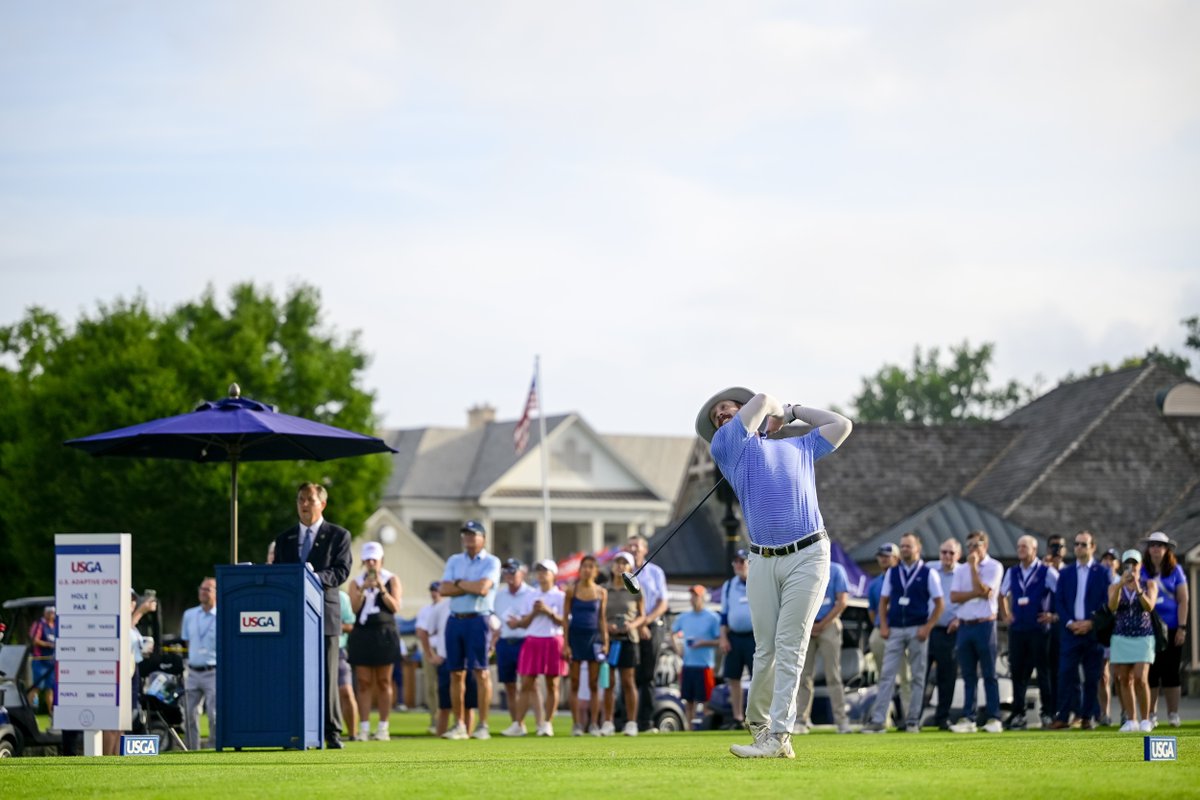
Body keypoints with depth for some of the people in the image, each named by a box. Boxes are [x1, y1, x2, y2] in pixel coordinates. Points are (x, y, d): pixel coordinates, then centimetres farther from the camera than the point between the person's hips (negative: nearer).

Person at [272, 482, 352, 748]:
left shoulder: (338, 536, 7)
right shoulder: (284, 539, 18)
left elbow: (342, 571, -6)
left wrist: (318, 578, -23)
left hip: (324, 614, -3)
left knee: (327, 676, -3)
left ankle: (332, 732, 0)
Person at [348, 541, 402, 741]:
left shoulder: (391, 580, 6)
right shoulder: (356, 582, 10)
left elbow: (395, 607, -4)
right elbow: (355, 608, -2)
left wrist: (382, 589, -14)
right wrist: (363, 589, -15)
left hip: (385, 633, -1)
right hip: (362, 633, 1)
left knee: (383, 682, 1)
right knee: (364, 683, -3)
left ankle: (383, 727, 3)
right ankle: (364, 727, -3)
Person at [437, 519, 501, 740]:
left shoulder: (491, 562, 1)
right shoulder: (454, 561, 15)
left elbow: (483, 588, -16)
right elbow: (443, 590, 2)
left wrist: (459, 583, -1)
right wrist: (471, 587, -6)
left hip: (477, 620, -5)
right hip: (455, 620, 5)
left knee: (480, 672, -8)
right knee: (456, 673, 4)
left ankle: (482, 726, -8)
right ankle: (459, 725, 8)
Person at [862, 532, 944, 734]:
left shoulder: (928, 573, 0)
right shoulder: (892, 573, 11)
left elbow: (939, 604, -1)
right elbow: (883, 601, 15)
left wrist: (927, 627, -10)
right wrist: (883, 625, 2)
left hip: (917, 630, -3)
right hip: (895, 630, 3)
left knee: (917, 677, 2)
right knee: (886, 675, -4)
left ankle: (913, 721, 7)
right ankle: (877, 720, -7)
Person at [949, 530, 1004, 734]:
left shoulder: (994, 567, -1)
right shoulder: (962, 569, 14)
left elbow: (984, 591, -15)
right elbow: (954, 596, 3)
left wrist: (974, 566, -10)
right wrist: (976, 593, -11)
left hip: (985, 624, -5)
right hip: (964, 625, 5)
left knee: (989, 674, -4)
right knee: (968, 676, 6)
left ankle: (994, 719, -3)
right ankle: (968, 719, 7)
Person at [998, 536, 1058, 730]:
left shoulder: (1047, 572, -5)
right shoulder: (1012, 573, 12)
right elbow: (1002, 595, 27)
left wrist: (1054, 615, -7)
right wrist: (1005, 615, 17)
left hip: (1038, 628, -5)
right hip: (1017, 629, 5)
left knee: (1044, 672, -1)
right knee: (1018, 672, 5)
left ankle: (1048, 713, 5)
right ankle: (1018, 714, 8)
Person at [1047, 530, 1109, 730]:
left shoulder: (1103, 573, 6)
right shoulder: (1065, 573, 13)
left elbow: (1108, 602, 1)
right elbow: (1059, 602, 7)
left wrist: (1091, 623, -10)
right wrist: (1070, 623, -8)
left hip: (1094, 631, -1)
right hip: (1070, 631, 1)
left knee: (1092, 677, 1)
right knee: (1066, 674, -7)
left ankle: (1089, 717, 5)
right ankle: (1064, 716, -7)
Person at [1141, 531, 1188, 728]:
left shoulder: (1175, 571, 4)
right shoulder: (1142, 572, 6)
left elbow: (1183, 600, 2)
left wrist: (1182, 628, -5)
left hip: (1171, 629, -1)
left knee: (1170, 672, 1)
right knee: (1150, 673, 0)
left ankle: (1173, 715, 5)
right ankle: (1151, 715, 5)